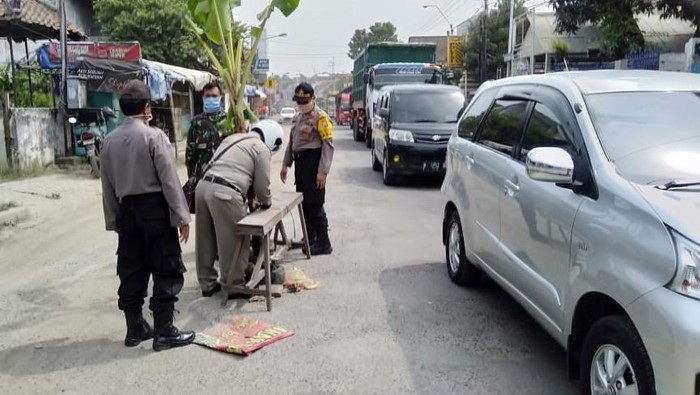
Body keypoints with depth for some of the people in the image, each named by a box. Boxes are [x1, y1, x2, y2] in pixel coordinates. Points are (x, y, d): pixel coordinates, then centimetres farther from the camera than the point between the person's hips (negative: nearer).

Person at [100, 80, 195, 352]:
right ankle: (163, 331, 5)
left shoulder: (109, 141, 6)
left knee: (131, 272, 13)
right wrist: (182, 216, -10)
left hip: (127, 210, 6)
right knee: (166, 271, 2)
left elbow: (107, 186, 10)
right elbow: (169, 180, -14)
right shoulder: (154, 136, -12)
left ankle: (135, 329, 22)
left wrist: (113, 220, 17)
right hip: (155, 209, -6)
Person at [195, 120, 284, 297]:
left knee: (206, 240, 18)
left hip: (203, 186, 8)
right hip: (224, 194, -8)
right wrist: (266, 202, 24)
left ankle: (207, 283, 30)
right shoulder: (262, 148, 4)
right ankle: (234, 286, 18)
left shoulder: (233, 138, 27)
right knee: (234, 242, 7)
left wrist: (251, 195, 32)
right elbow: (262, 185, 4)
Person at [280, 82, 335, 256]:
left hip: (313, 163, -8)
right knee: (303, 203, 14)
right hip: (299, 162, 8)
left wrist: (323, 171, -20)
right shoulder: (297, 117, 17)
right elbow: (291, 142, 24)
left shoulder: (321, 117, -10)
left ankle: (323, 243, -1)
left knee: (315, 205, -7)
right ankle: (309, 238, 26)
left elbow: (328, 145, -15)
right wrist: (286, 164, 20)